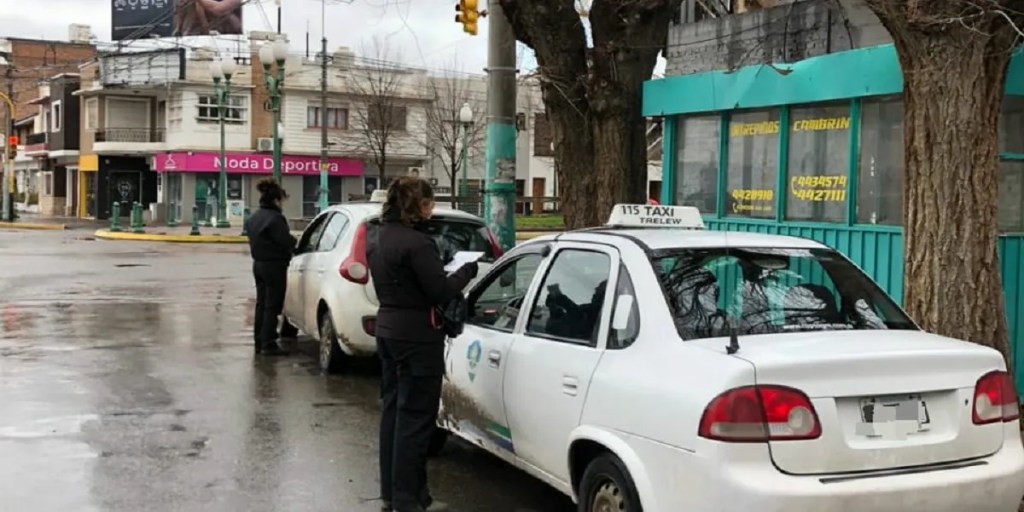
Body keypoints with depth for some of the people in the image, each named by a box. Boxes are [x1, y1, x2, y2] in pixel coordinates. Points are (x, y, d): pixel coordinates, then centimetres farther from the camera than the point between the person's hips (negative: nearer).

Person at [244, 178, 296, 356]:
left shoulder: (253, 218, 10)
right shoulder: (275, 218, -19)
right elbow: (287, 242, -20)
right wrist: (296, 244, 2)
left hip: (258, 264, 9)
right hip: (274, 265, -9)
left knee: (261, 304, 15)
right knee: (272, 306, -2)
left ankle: (259, 342, 21)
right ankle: (268, 344, 0)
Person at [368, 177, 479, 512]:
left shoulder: (378, 240, 9)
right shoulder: (417, 242, -20)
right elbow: (440, 291, -18)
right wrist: (468, 271, -4)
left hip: (388, 329, 9)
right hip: (417, 335, -9)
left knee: (393, 410, 16)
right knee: (415, 418, -1)